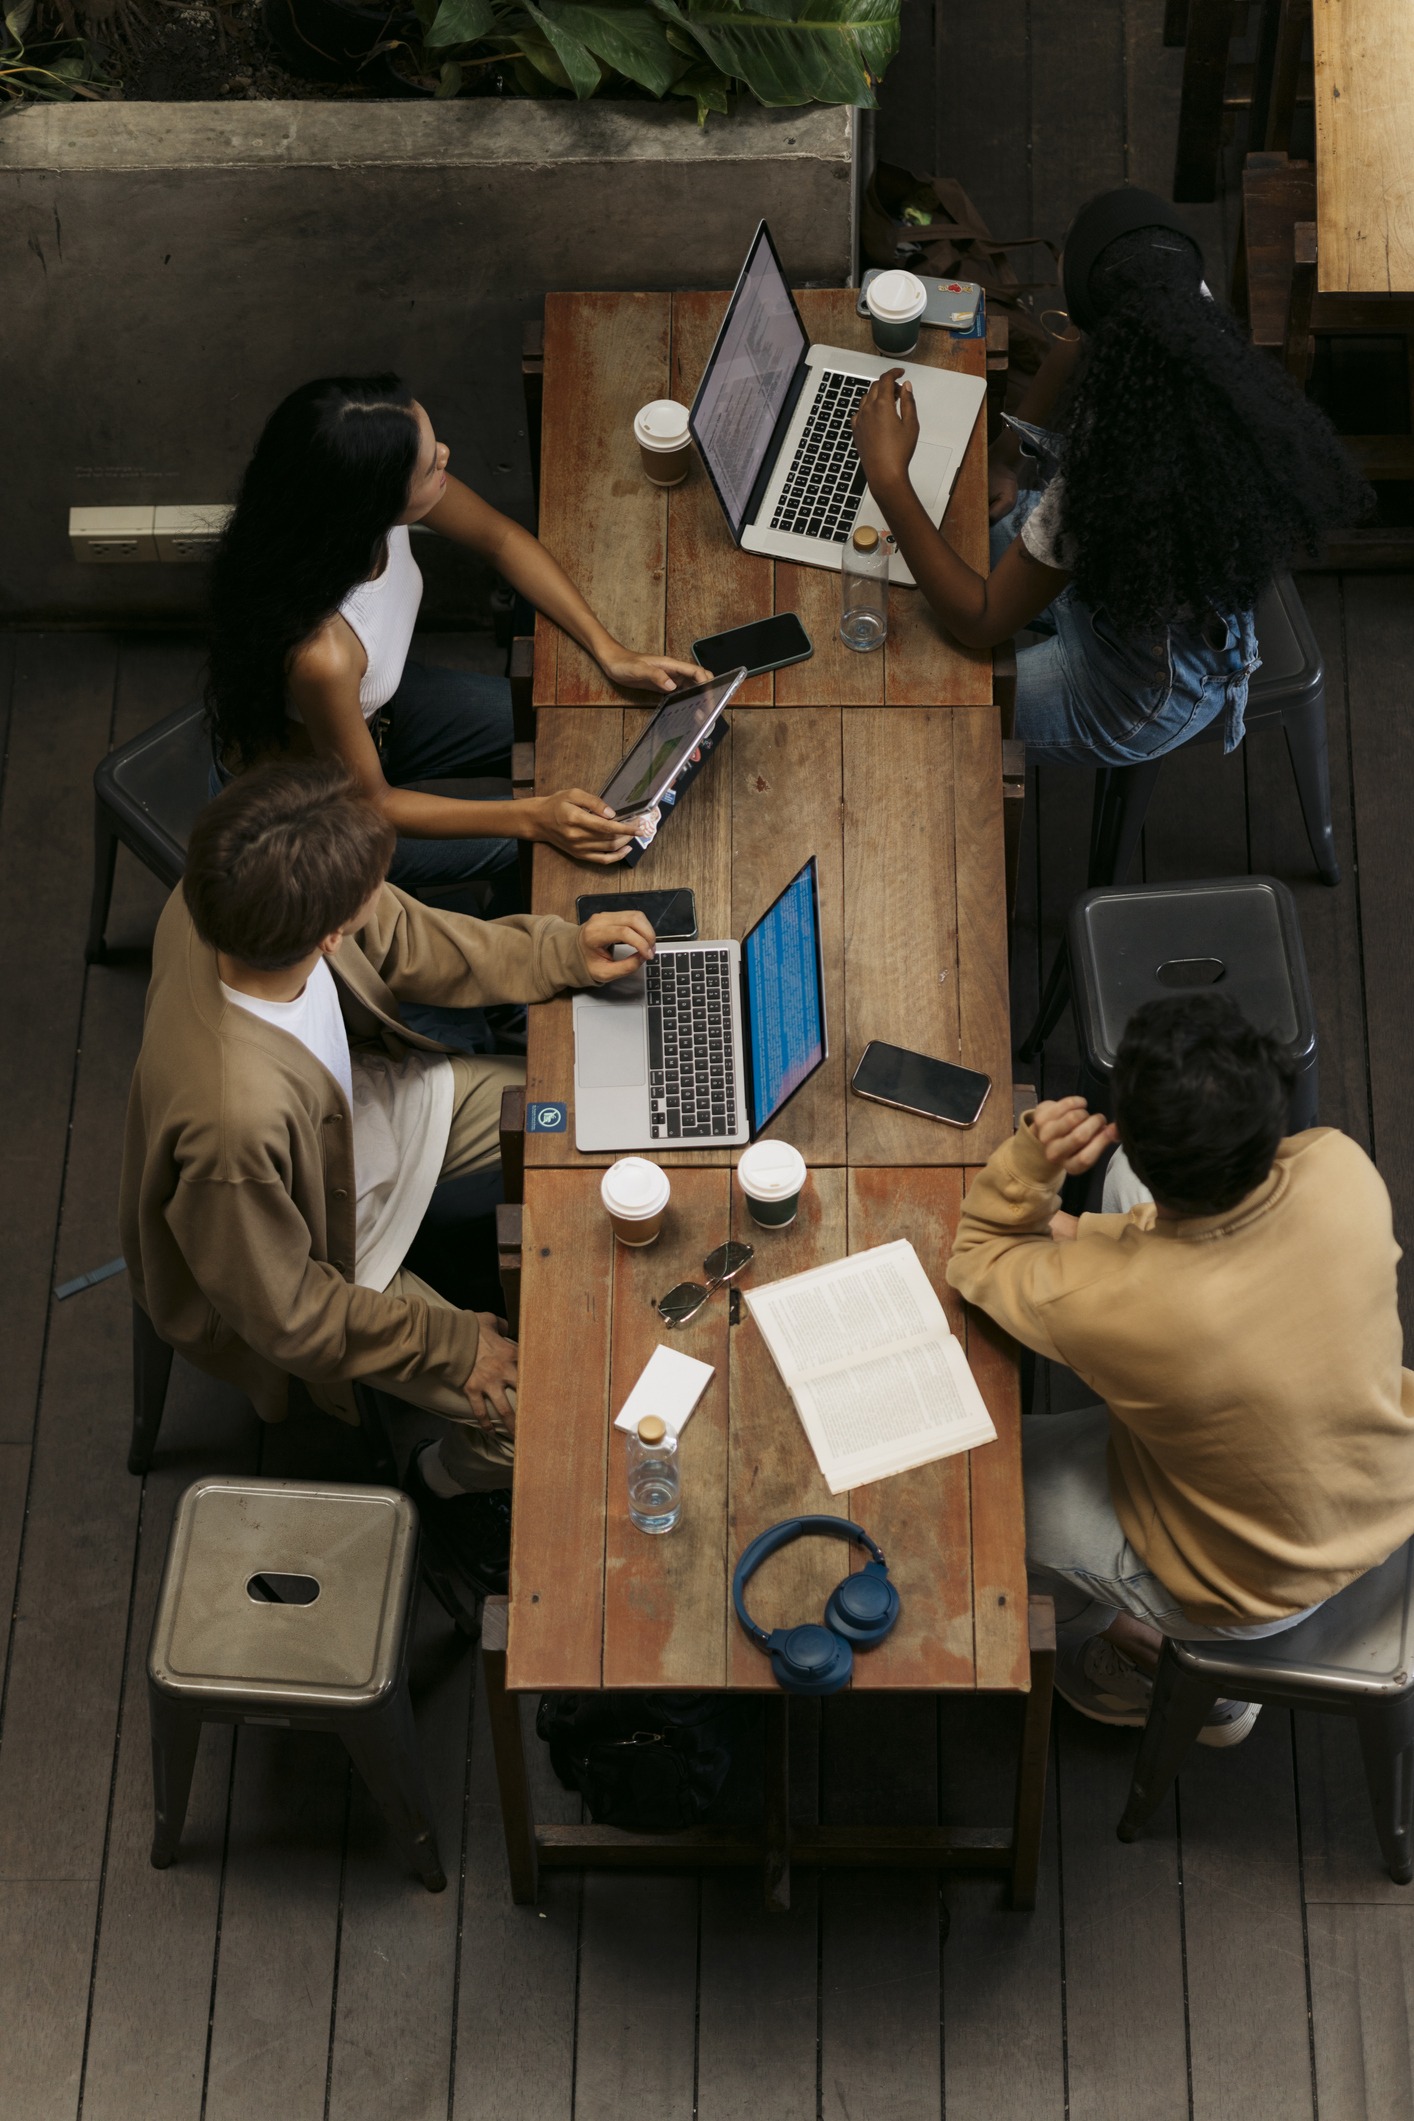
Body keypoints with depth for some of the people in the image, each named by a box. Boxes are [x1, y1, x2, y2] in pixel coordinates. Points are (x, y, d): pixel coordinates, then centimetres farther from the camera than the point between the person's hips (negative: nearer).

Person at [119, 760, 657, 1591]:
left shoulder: (235, 897, -28)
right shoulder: (236, 1118, -47)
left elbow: (401, 943, -5)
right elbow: (280, 1311, -28)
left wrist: (563, 954, -10)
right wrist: (454, 1344, -17)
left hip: (359, 1103, 7)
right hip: (314, 1261, -7)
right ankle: (452, 1483, 31)